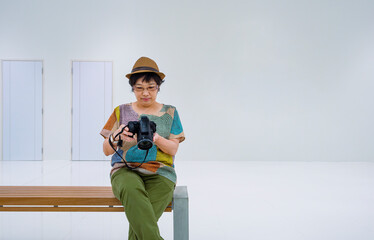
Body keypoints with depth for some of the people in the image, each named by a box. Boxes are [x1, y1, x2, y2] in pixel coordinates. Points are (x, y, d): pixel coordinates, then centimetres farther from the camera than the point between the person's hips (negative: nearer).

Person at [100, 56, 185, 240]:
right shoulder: (121, 112, 14)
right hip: (125, 171, 0)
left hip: (160, 174, 0)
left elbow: (173, 149, 4)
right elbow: (106, 150, 8)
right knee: (132, 191, -38)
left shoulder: (170, 112, 14)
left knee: (140, 222, -30)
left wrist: (156, 138, -19)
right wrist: (116, 137, -17)